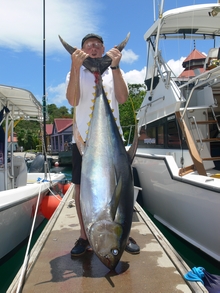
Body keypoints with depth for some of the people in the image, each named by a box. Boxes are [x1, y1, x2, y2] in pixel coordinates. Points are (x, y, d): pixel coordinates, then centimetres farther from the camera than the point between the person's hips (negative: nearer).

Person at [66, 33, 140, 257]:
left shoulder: (113, 73, 11)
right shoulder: (75, 74, 9)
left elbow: (123, 98, -9)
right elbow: (73, 101, -11)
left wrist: (115, 66, -16)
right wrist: (76, 67, -20)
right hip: (83, 139, 0)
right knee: (81, 187, 4)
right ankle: (84, 236, 19)